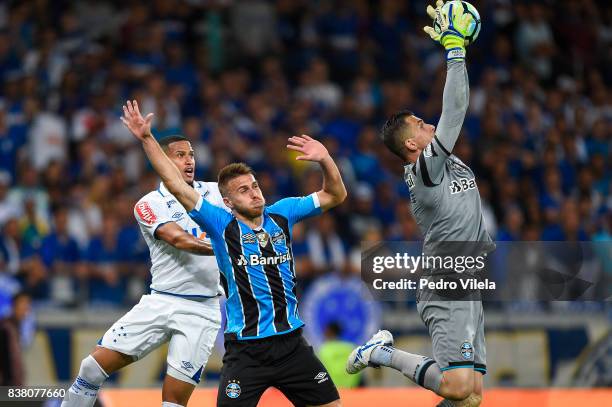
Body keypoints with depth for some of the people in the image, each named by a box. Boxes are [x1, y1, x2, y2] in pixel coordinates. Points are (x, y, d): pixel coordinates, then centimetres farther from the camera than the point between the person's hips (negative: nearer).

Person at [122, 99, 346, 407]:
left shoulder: (281, 214, 6)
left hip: (291, 343, 4)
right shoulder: (221, 224, -4)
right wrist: (147, 139, -16)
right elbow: (175, 185, -10)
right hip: (245, 350, -4)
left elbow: (335, 196, 10)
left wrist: (325, 160, -9)